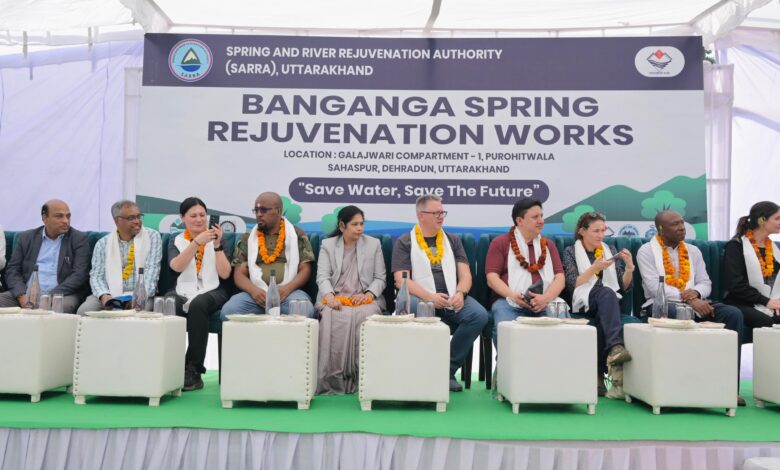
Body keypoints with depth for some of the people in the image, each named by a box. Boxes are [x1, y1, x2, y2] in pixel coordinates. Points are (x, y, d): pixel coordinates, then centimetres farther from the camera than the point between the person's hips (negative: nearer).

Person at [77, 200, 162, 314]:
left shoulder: (153, 237, 5)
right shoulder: (102, 243, 10)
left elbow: (152, 270, -5)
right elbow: (96, 276, 5)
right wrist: (104, 295, -16)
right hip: (109, 294, 2)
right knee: (84, 311, -23)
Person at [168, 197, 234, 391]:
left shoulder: (218, 239, 12)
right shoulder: (175, 241, 14)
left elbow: (225, 274, 0)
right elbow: (176, 266, -8)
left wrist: (217, 244, -10)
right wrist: (197, 242, -18)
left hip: (212, 292, -1)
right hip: (183, 292, 1)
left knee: (198, 304, -37)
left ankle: (194, 370, -29)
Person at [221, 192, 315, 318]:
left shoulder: (297, 235, 11)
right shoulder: (248, 238, 16)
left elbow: (305, 270, 5)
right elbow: (239, 274, 10)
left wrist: (287, 288, -14)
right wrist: (253, 290, -12)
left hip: (288, 292, -2)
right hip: (257, 293, 2)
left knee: (305, 311, -35)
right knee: (228, 310, -27)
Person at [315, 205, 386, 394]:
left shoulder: (374, 244, 14)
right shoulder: (327, 245, 14)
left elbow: (380, 277, 10)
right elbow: (322, 276, 3)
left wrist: (368, 294, -10)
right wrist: (330, 295, -17)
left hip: (365, 298, 0)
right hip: (336, 298, 0)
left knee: (365, 316, -35)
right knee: (332, 317, -35)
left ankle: (363, 377, -26)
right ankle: (333, 378, -29)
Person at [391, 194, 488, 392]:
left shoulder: (453, 241, 19)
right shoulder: (404, 242, 7)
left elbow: (465, 274, 11)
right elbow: (401, 280, -5)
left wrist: (460, 293, -13)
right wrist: (430, 297, -20)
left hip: (452, 299, 4)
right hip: (420, 298, -3)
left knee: (479, 315, -26)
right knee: (409, 309, -38)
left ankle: (448, 369, -10)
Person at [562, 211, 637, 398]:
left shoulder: (610, 250, 19)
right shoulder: (571, 252, 10)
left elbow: (625, 288, 13)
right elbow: (572, 285, -5)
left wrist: (629, 266, -4)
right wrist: (594, 268, -14)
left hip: (609, 306, 3)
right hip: (583, 305, -3)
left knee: (602, 322, -35)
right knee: (606, 293, -37)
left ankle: (599, 376, -44)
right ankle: (615, 347, -54)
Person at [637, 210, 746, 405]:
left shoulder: (693, 251, 18)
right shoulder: (646, 251, 0)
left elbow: (705, 283, 14)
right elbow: (655, 288, -12)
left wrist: (696, 292, -12)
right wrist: (689, 300, -21)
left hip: (694, 303, 6)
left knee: (734, 314, -18)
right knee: (679, 313, -40)